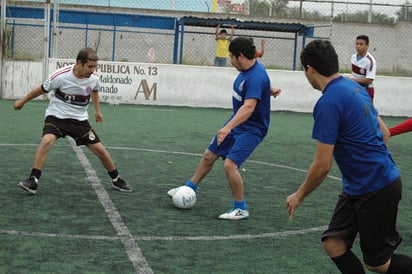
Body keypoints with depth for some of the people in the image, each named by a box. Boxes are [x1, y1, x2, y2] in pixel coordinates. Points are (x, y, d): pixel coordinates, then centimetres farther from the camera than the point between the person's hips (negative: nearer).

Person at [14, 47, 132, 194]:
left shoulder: (94, 79, -12)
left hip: (79, 119, 3)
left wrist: (97, 110, 26)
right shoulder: (60, 76, -23)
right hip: (56, 116, -3)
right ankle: (33, 181, -24)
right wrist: (22, 101, 9)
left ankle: (116, 180, 21)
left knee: (100, 149, -1)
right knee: (47, 141, -31)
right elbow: (41, 90, -5)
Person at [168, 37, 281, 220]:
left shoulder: (256, 77, -29)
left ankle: (241, 209, -6)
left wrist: (228, 127, -50)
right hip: (236, 121, 9)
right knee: (209, 155, 16)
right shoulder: (246, 69, -2)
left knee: (229, 164, -22)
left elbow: (249, 107, -42)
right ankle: (190, 188, 37)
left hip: (251, 128, -9)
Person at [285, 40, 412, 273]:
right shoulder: (354, 86, 6)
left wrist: (299, 196, -4)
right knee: (334, 244, 6)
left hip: (376, 190, -9)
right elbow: (383, 131, 17)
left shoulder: (328, 102, -21)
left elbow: (322, 166, -19)